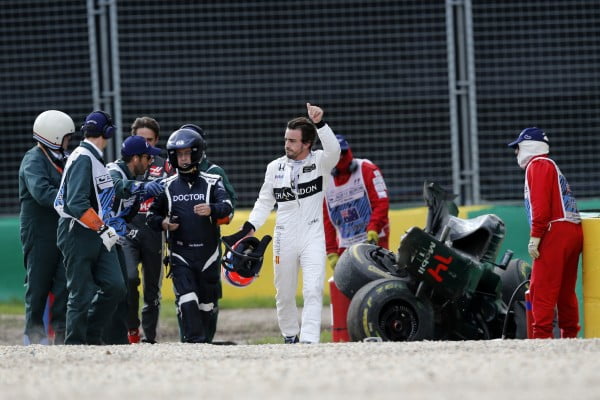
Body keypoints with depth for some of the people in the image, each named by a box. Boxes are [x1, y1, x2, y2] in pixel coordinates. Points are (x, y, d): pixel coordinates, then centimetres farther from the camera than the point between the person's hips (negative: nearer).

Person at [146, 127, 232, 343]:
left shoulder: (212, 182, 5)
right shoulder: (167, 186, 10)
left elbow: (226, 206, -11)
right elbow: (151, 214, 14)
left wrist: (211, 210, -34)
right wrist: (163, 223, -8)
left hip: (208, 252, 0)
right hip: (180, 253, 0)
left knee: (206, 302, 6)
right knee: (187, 299, -15)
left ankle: (204, 340, 18)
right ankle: (194, 340, -19)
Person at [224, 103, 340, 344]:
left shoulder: (319, 162, -3)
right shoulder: (275, 167, 6)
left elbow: (333, 150, -26)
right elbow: (264, 202, 12)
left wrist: (319, 124, -38)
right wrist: (248, 229, 1)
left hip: (313, 238, -3)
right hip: (284, 240, 3)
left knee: (313, 290, -15)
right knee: (284, 294, 9)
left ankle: (309, 340, -19)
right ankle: (290, 336, 25)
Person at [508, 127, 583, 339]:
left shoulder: (538, 164, -1)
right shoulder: (551, 166, 27)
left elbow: (541, 203, -14)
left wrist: (535, 236, -18)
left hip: (555, 231, -10)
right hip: (574, 232, 10)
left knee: (542, 288, -12)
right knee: (565, 290, 12)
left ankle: (542, 335, -18)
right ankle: (570, 336, 13)